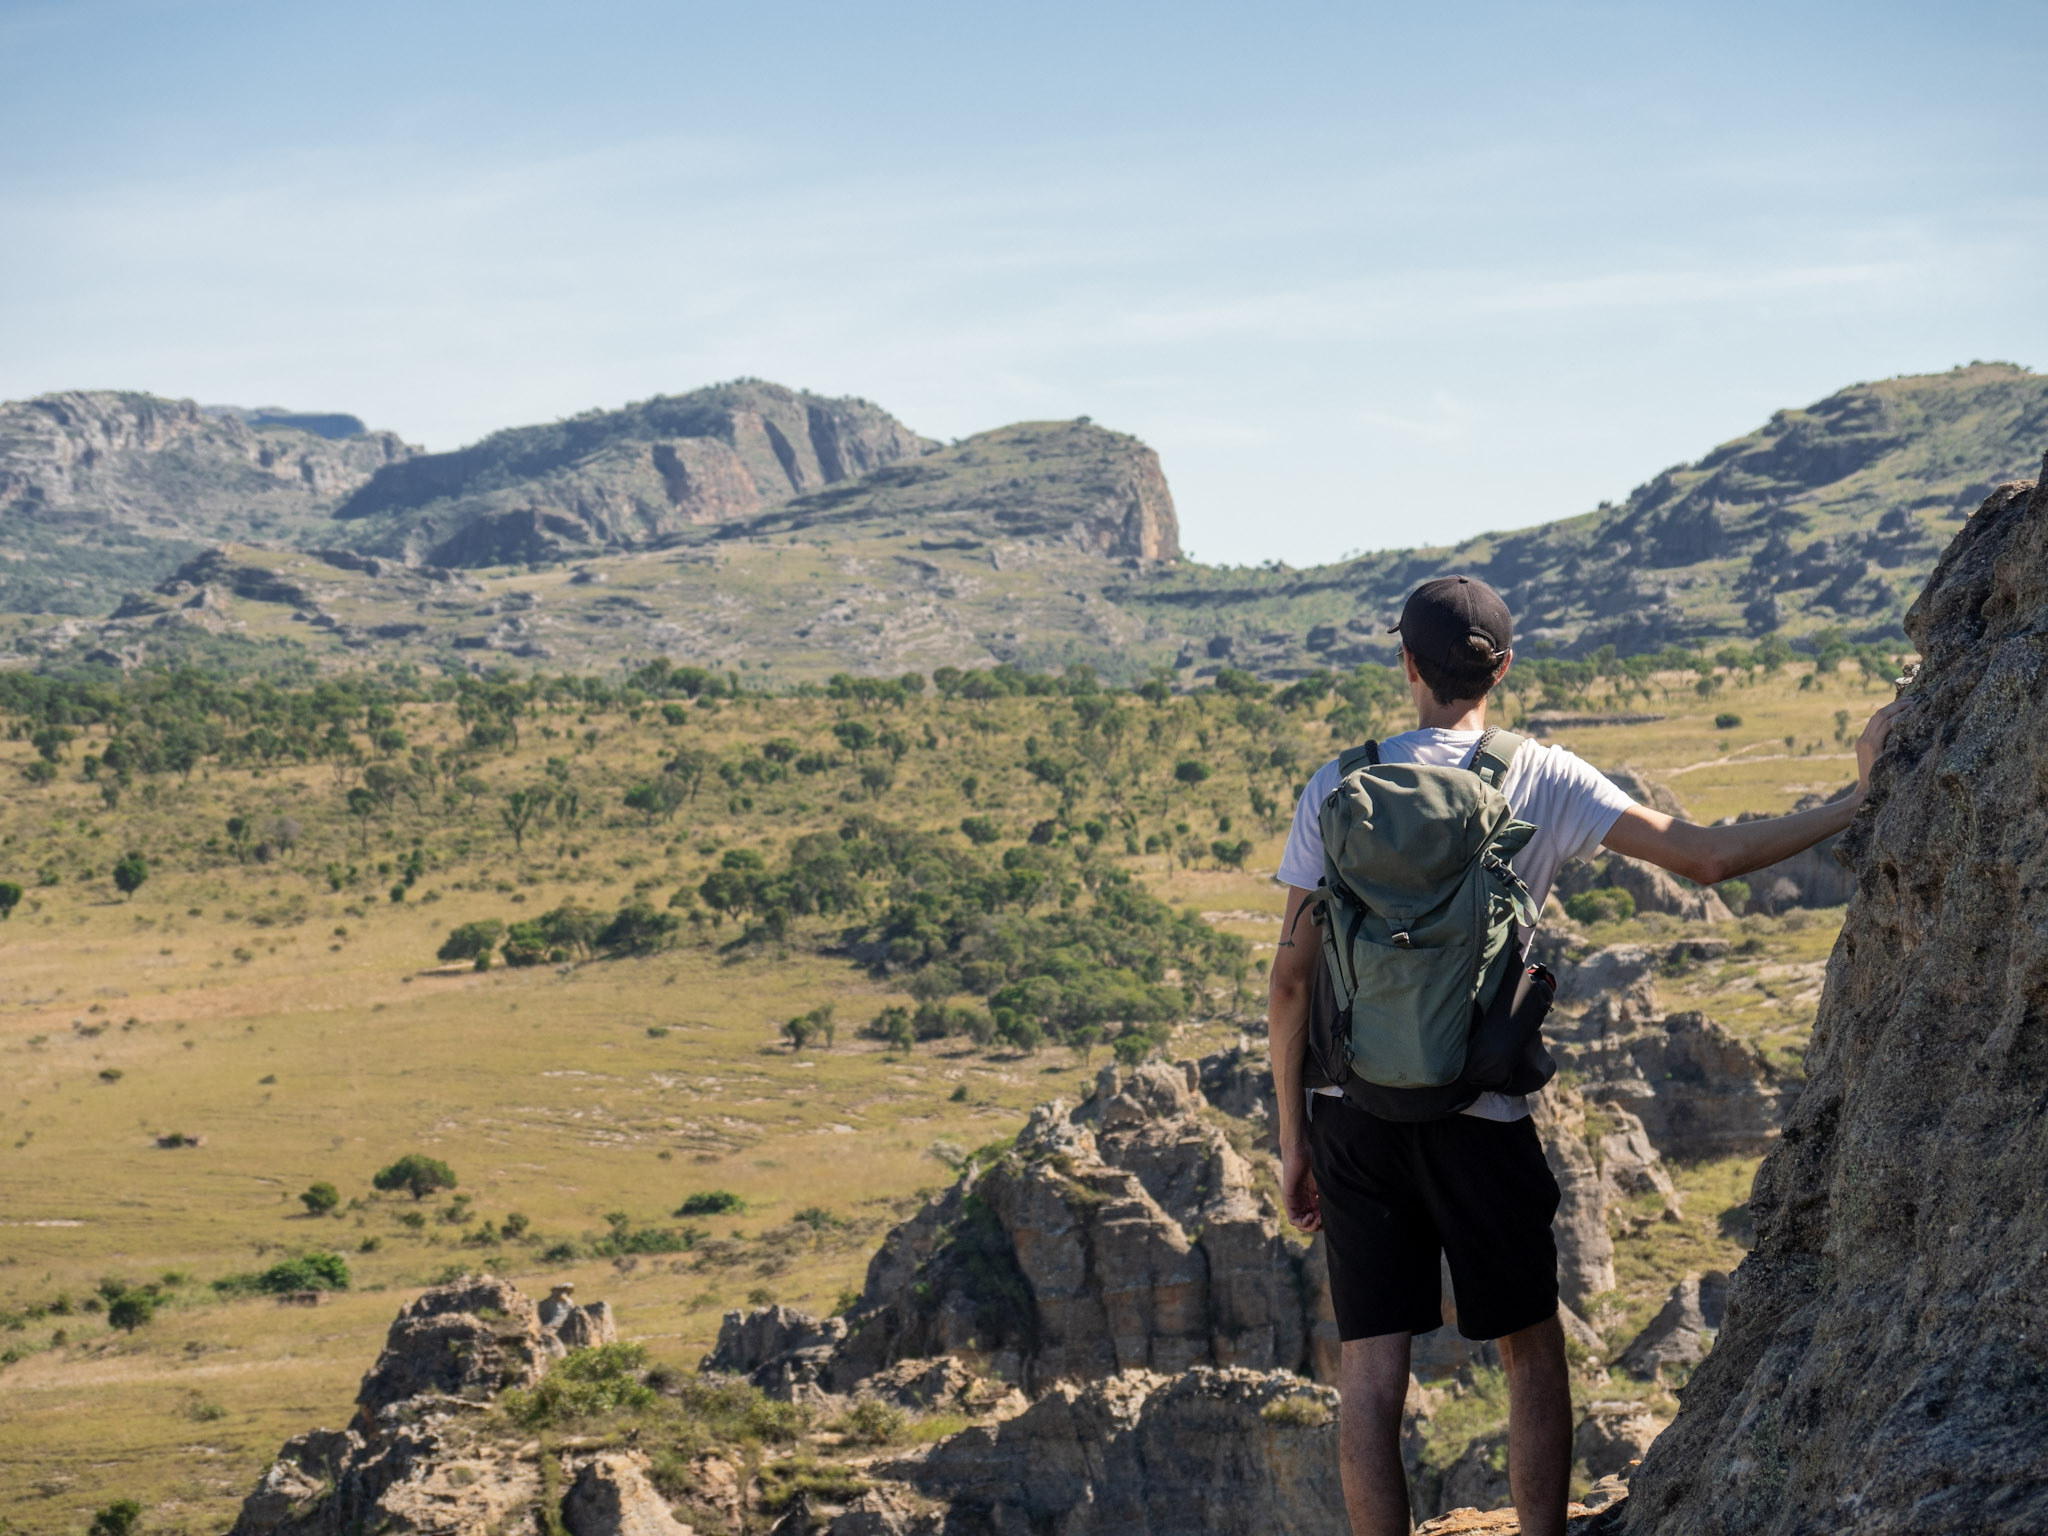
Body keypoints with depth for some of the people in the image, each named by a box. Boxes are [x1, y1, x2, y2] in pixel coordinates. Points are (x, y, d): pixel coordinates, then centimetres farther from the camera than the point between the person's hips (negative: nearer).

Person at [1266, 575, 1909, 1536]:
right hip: (1477, 1117, -1)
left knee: (1370, 1375, 3)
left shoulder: (1336, 788, 1)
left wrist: (1294, 1136, 6)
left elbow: (1293, 976, -1)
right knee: (1530, 1352, 16)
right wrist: (1859, 805, 1)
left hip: (1351, 1114, 1)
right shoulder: (1540, 780, -3)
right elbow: (1705, 858, -6)